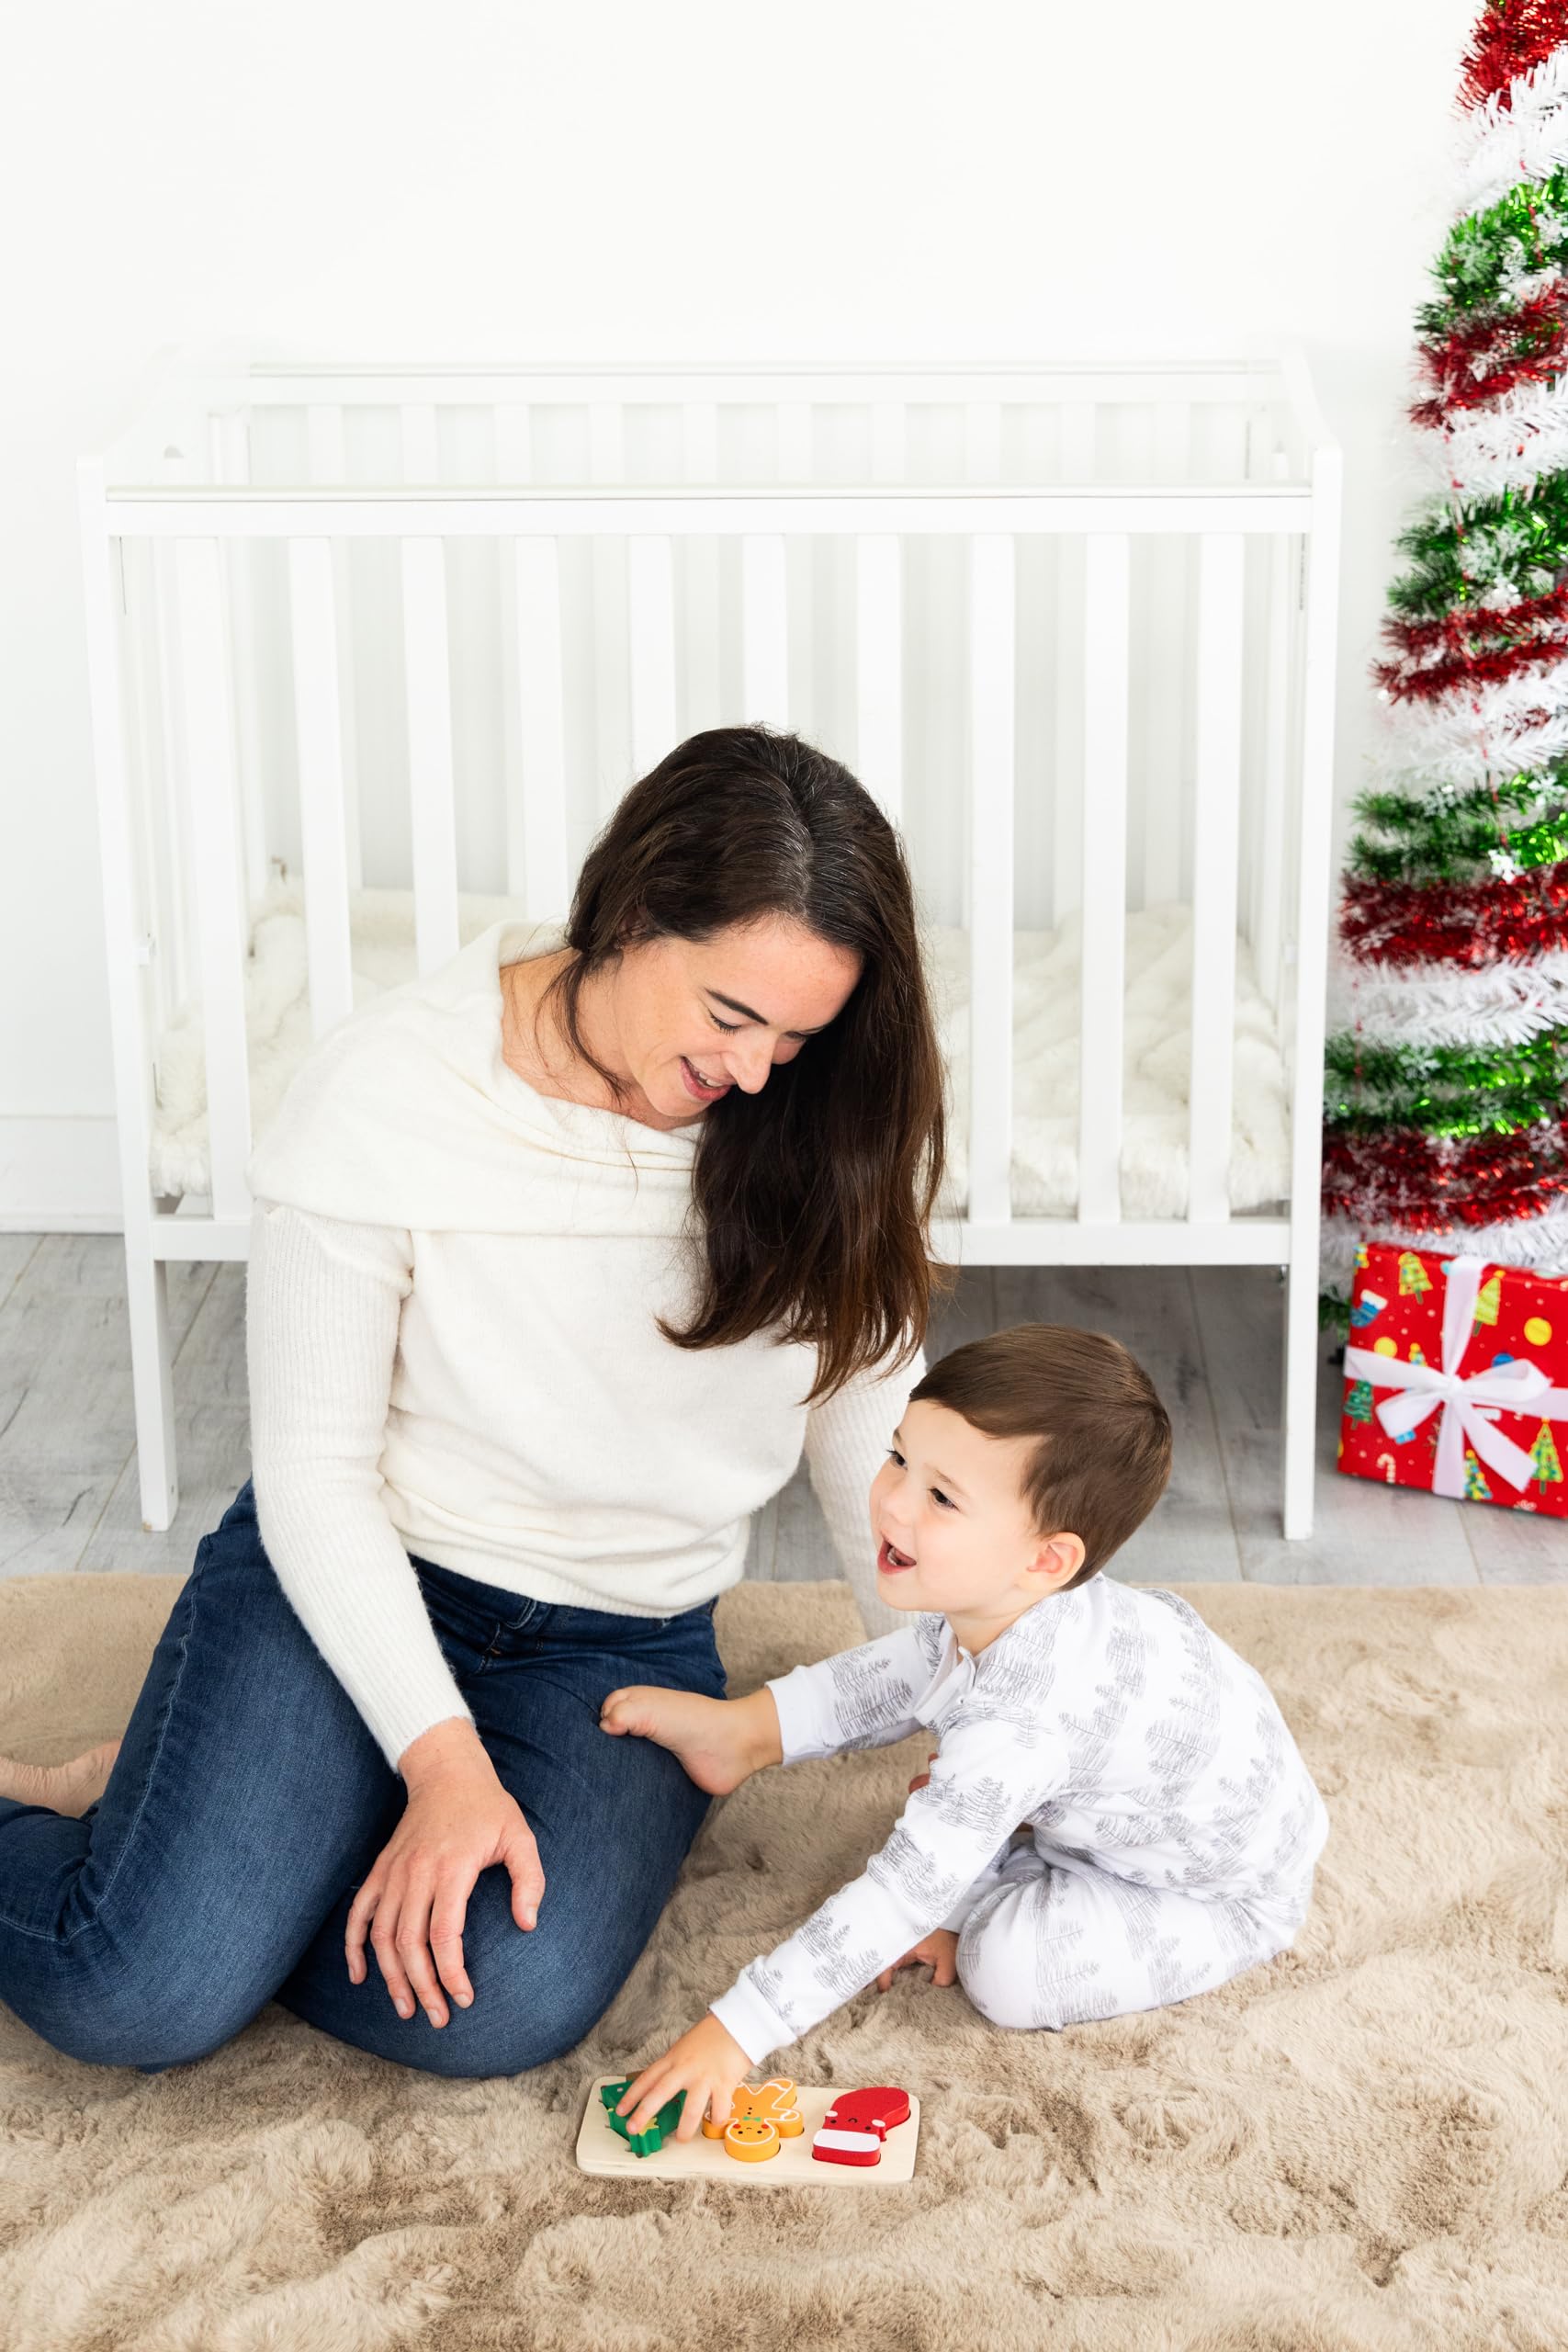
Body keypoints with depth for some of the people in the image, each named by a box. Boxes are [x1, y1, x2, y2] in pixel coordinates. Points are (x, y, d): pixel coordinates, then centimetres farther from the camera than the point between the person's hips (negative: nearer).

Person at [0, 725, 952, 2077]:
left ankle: (160, 1818, 2)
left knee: (507, 2009, -26)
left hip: (626, 1645, 3)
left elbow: (872, 1443, 1)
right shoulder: (388, 1092, -17)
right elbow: (315, 1473, -13)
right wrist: (445, 1758, -21)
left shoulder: (817, 1128, -9)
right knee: (137, 2001, -24)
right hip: (354, 1582, -3)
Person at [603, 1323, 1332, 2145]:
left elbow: (902, 1898, -43)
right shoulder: (991, 1606, -17)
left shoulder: (1018, 1725, -43)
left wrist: (736, 2031, -42)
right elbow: (899, 1672, 7)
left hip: (1228, 1898, -8)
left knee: (1005, 1971, -22)